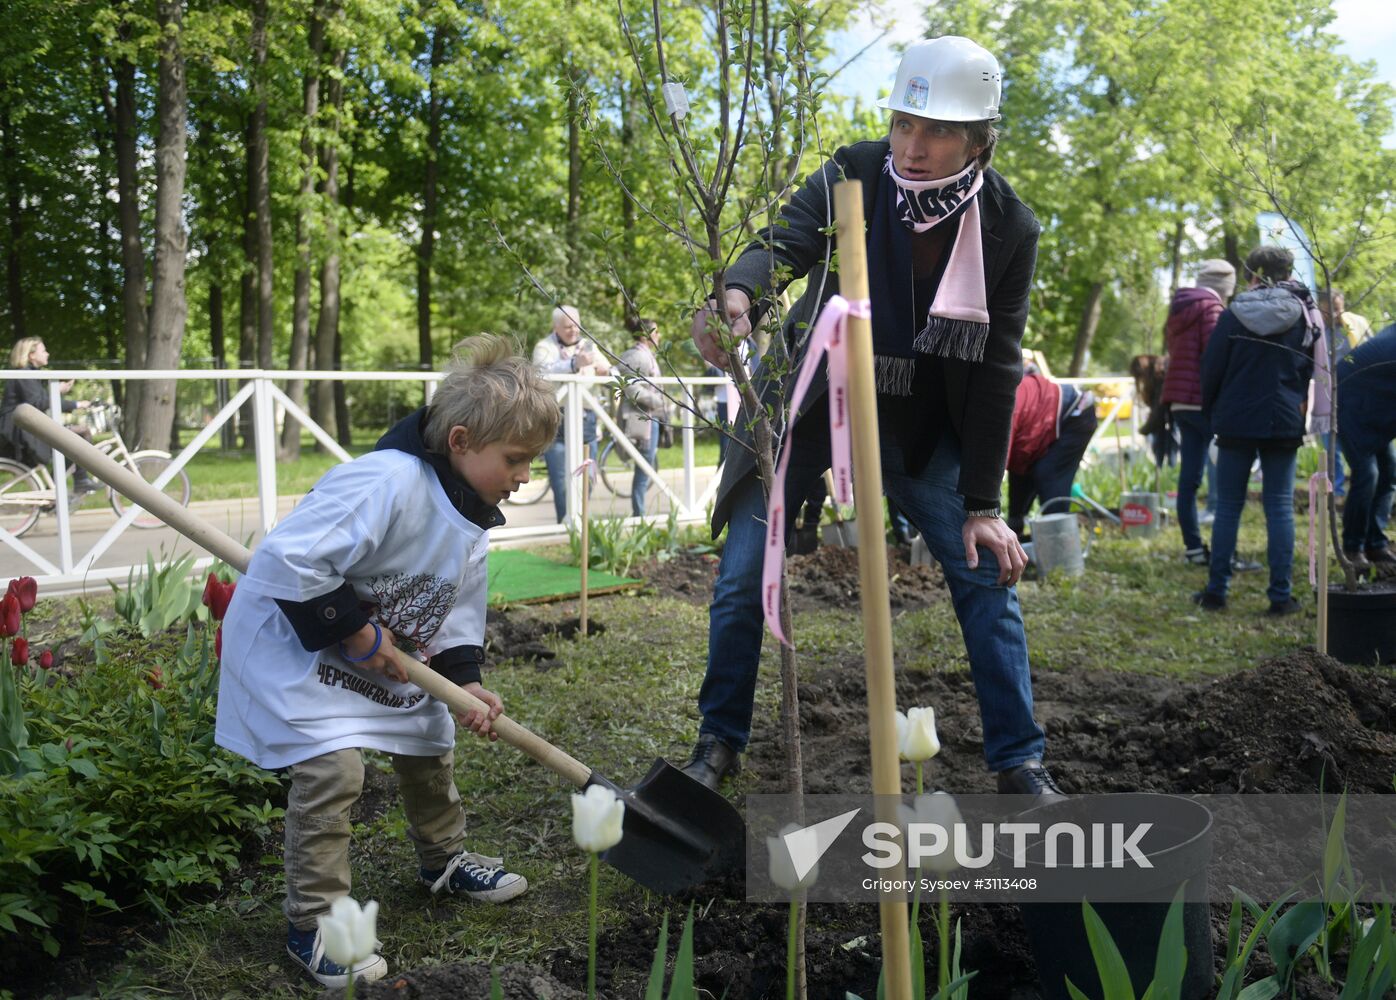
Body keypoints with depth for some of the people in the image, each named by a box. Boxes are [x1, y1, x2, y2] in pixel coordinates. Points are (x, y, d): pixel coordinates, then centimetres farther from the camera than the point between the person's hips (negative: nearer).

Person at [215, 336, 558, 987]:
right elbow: (287, 561, -37)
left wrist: (463, 680, -10)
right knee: (332, 769, -17)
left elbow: (458, 610, 5)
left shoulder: (471, 516, -2)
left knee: (429, 744, 17)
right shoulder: (389, 482, -33)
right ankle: (314, 925, 0)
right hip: (295, 645, -9)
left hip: (391, 656, 9)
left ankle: (444, 860, 42)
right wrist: (354, 630, -27)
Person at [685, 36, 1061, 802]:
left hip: (920, 417, 1)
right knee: (743, 574, -3)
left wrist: (982, 504, -13)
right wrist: (737, 294, -57)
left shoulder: (1008, 230, -14)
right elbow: (784, 244, -31)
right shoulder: (852, 177, -16)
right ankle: (720, 742, 17)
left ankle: (1019, 761, 11)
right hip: (809, 395, 0)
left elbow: (994, 372, -12)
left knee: (985, 571, -4)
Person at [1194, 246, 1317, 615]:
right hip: (1284, 424, 1)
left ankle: (1216, 591, 9)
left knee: (1227, 506, 7)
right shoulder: (1305, 315, 1)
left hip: (1236, 422, -1)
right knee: (1280, 508, 4)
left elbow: (1211, 369, -1)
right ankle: (1280, 595, 3)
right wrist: (1299, 410, 16)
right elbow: (1314, 371, 5)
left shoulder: (1233, 315, -3)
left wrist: (1213, 413, 12)